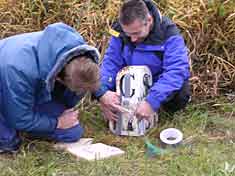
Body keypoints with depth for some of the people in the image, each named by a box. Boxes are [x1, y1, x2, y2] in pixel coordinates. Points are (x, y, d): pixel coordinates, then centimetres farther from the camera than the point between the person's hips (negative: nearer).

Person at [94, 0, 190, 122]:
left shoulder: (169, 34, -29)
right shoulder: (120, 30, -18)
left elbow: (176, 71, -39)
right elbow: (110, 62, -22)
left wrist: (152, 102, -51)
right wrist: (102, 92, -41)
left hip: (159, 83, -3)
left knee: (180, 95, -34)